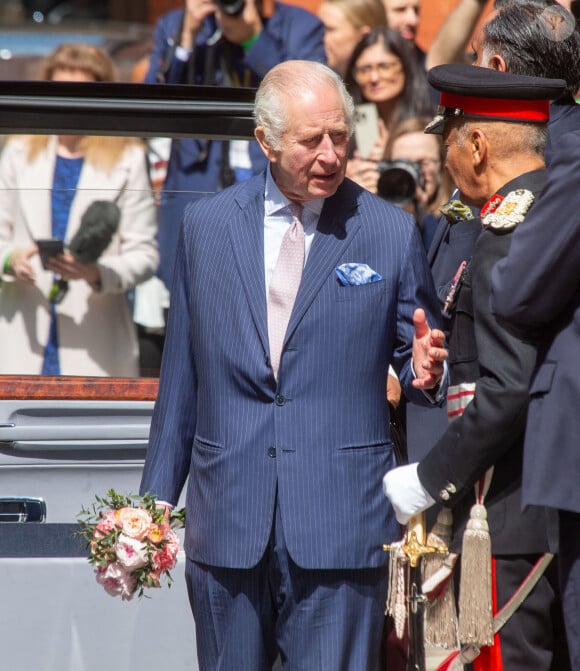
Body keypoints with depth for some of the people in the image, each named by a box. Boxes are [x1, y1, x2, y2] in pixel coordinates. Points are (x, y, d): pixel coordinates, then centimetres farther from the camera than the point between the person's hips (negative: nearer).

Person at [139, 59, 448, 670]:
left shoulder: (392, 233, 2)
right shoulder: (205, 224, 7)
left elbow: (416, 357, 9)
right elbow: (181, 374, 12)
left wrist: (423, 372, -16)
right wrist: (156, 499, 11)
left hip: (341, 526, -2)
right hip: (226, 520, 2)